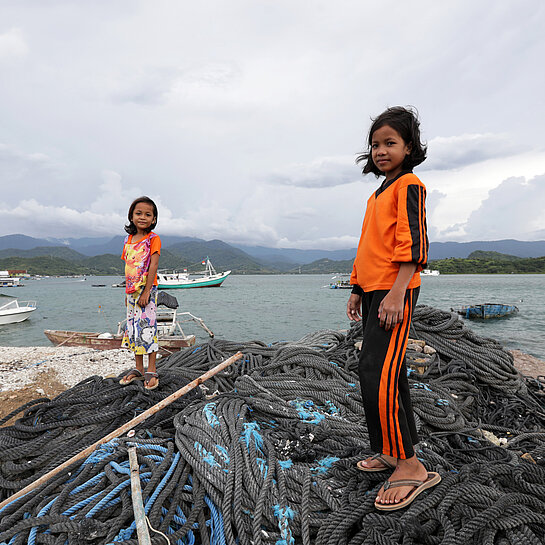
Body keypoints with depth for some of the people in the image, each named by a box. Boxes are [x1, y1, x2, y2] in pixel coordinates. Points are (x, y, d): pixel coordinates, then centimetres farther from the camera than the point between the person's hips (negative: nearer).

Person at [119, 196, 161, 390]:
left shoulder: (153, 239, -6)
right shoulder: (129, 240, 13)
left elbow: (153, 266, -13)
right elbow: (128, 267, 16)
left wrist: (146, 292, -19)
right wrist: (127, 292, 14)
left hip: (147, 290, -7)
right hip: (132, 292, 7)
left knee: (147, 328, -5)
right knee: (133, 329, 11)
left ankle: (151, 371, 5)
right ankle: (138, 369, 22)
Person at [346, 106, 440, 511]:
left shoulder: (409, 184, -4)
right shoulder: (379, 193, 22)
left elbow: (413, 243, -16)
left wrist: (396, 292, -23)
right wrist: (357, 290, 21)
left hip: (395, 291, -9)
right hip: (373, 290, 9)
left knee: (376, 375, -13)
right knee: (390, 373, 14)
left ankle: (408, 467, 0)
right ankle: (396, 452, 27)